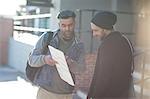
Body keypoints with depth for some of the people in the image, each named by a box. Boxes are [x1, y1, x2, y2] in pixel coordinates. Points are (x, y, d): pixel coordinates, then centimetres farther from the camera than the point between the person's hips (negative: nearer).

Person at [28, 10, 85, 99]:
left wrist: (70, 62, -35)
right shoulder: (47, 37, -6)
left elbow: (80, 69, -11)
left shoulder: (79, 46, 0)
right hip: (46, 91, -2)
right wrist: (45, 59, -31)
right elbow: (32, 60, -8)